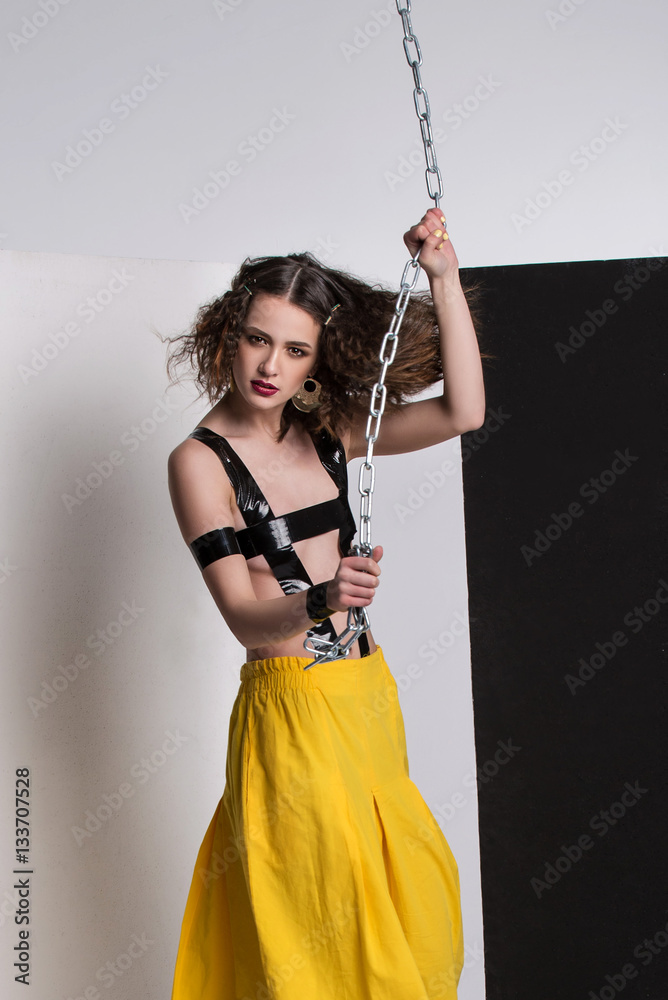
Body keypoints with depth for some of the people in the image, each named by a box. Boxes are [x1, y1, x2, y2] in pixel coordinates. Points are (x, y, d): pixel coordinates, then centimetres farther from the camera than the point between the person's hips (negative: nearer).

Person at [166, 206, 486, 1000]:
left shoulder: (325, 432, 4)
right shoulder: (200, 460, -11)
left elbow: (462, 412, -6)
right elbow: (244, 616, -19)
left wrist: (445, 278, -12)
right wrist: (320, 602, -39)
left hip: (367, 693, 6)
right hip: (292, 705, -6)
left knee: (406, 904, 17)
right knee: (322, 922, 2)